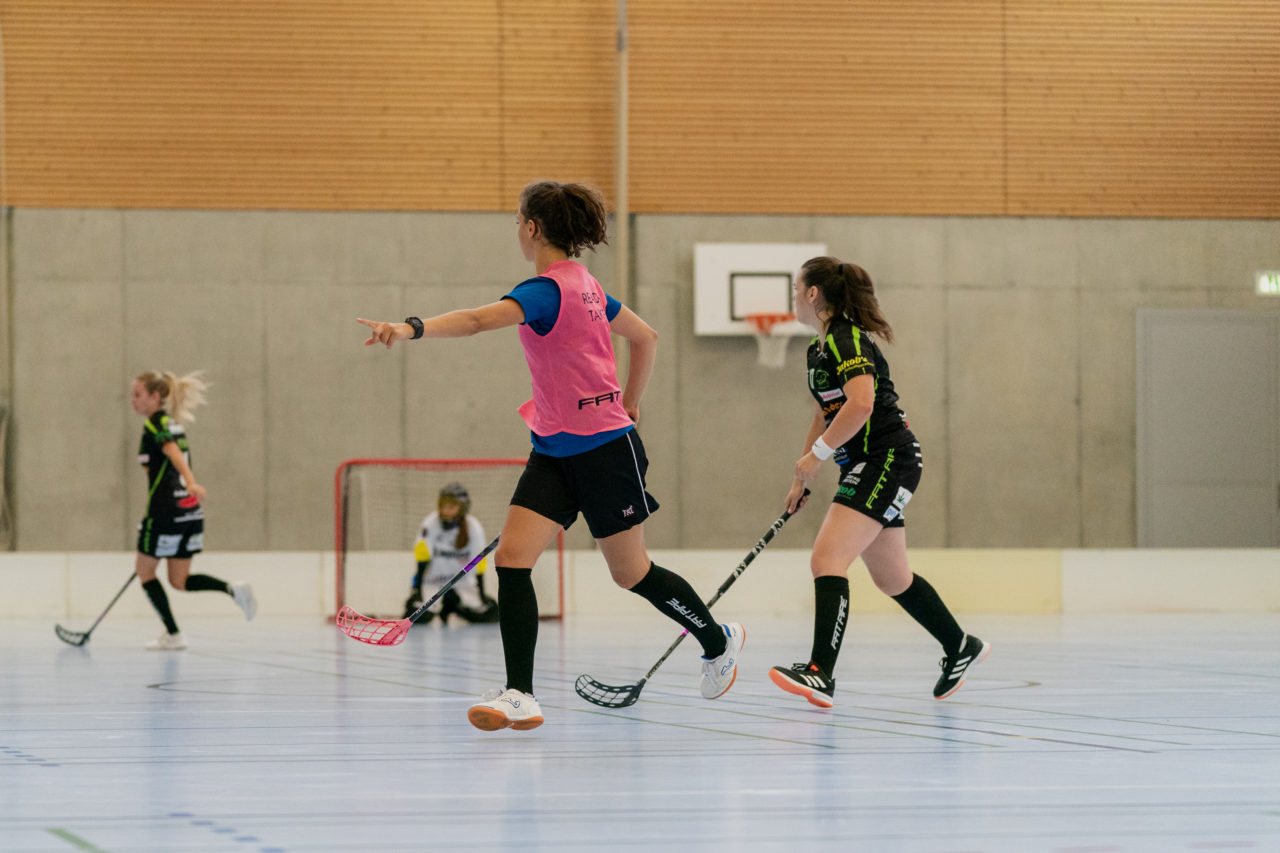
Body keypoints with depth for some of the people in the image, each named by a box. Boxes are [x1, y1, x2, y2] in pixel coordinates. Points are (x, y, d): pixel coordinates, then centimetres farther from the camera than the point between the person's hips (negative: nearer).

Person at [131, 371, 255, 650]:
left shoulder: (155, 424, -9)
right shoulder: (173, 424, 18)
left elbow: (174, 454, -28)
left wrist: (191, 483, -44)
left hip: (167, 509, -9)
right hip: (190, 511, 9)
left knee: (144, 569, 8)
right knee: (179, 580, 12)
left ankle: (172, 635, 7)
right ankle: (233, 589, -10)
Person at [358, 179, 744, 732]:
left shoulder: (549, 289, -19)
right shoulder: (584, 285, 9)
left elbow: (479, 320, -37)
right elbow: (646, 337, 20)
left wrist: (411, 329, -50)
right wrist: (628, 403, 27)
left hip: (605, 449, -9)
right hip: (554, 452, 9)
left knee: (631, 573, 9)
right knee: (511, 557, -9)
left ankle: (719, 641, 34)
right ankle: (519, 696, -14)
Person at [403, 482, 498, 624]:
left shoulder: (474, 527, -10)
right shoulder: (430, 524, -14)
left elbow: (478, 564, -7)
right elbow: (422, 559, -15)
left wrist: (482, 595, -8)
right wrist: (416, 590, -19)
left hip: (463, 584, 2)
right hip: (433, 584, -2)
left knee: (491, 613, -17)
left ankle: (453, 606, 13)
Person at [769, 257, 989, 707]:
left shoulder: (847, 340, -15)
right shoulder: (818, 349, 15)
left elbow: (860, 404, -29)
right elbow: (825, 415, 26)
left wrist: (815, 454, -22)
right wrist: (801, 480, 25)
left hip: (889, 460, -10)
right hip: (864, 467, 10)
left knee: (827, 559, -20)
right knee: (891, 578, 18)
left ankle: (820, 674, -27)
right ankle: (960, 647, 34)